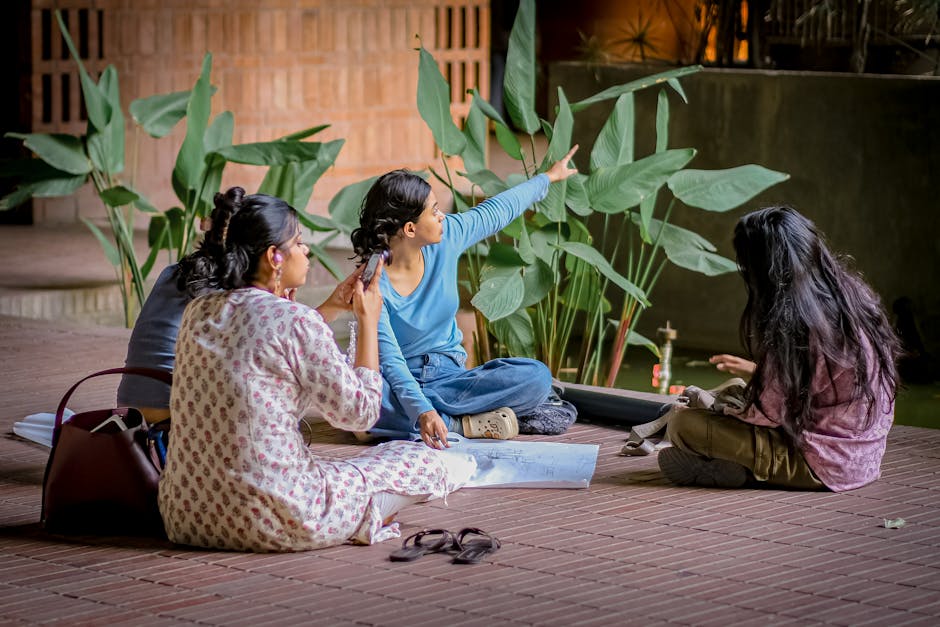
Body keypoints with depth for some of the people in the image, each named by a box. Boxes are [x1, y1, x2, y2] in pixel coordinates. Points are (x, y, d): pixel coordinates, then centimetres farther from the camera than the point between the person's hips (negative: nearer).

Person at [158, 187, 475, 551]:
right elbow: (360, 411, -5)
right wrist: (369, 319, 5)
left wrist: (331, 308, 23)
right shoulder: (294, 320, -15)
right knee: (419, 460, 12)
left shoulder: (199, 312, 7)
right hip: (274, 521, -7)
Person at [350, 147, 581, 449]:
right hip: (399, 383, -5)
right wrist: (423, 412, -43)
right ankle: (465, 423, -25)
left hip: (448, 374, 5)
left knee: (536, 377, -19)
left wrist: (548, 177, 29)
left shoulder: (446, 236, -4)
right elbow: (390, 361, -28)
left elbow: (496, 211, 16)